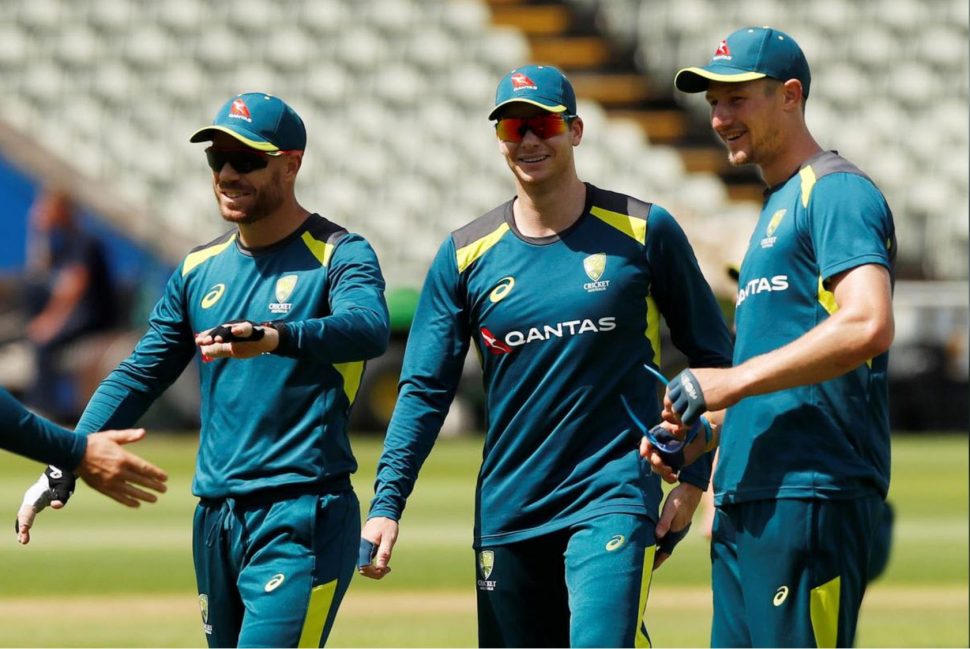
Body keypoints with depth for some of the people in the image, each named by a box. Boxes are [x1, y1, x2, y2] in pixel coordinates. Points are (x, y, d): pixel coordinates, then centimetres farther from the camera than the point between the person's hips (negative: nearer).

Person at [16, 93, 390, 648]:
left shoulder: (338, 256, -4)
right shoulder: (200, 269, 16)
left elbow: (369, 328, -25)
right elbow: (141, 375, 17)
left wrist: (275, 338, -45)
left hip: (303, 518, -7)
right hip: (215, 518, 7)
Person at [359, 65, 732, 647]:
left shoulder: (645, 232, 1)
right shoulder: (466, 255, 6)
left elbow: (711, 355, 7)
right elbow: (425, 390, 5)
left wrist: (694, 479, 1)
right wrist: (388, 502, -5)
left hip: (612, 498, -3)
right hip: (508, 510, 3)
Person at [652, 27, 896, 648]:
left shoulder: (836, 192, -7)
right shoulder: (777, 207, 25)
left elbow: (868, 326, -22)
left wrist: (732, 382, -18)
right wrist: (688, 430, 16)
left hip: (812, 495, -10)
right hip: (746, 501, 10)